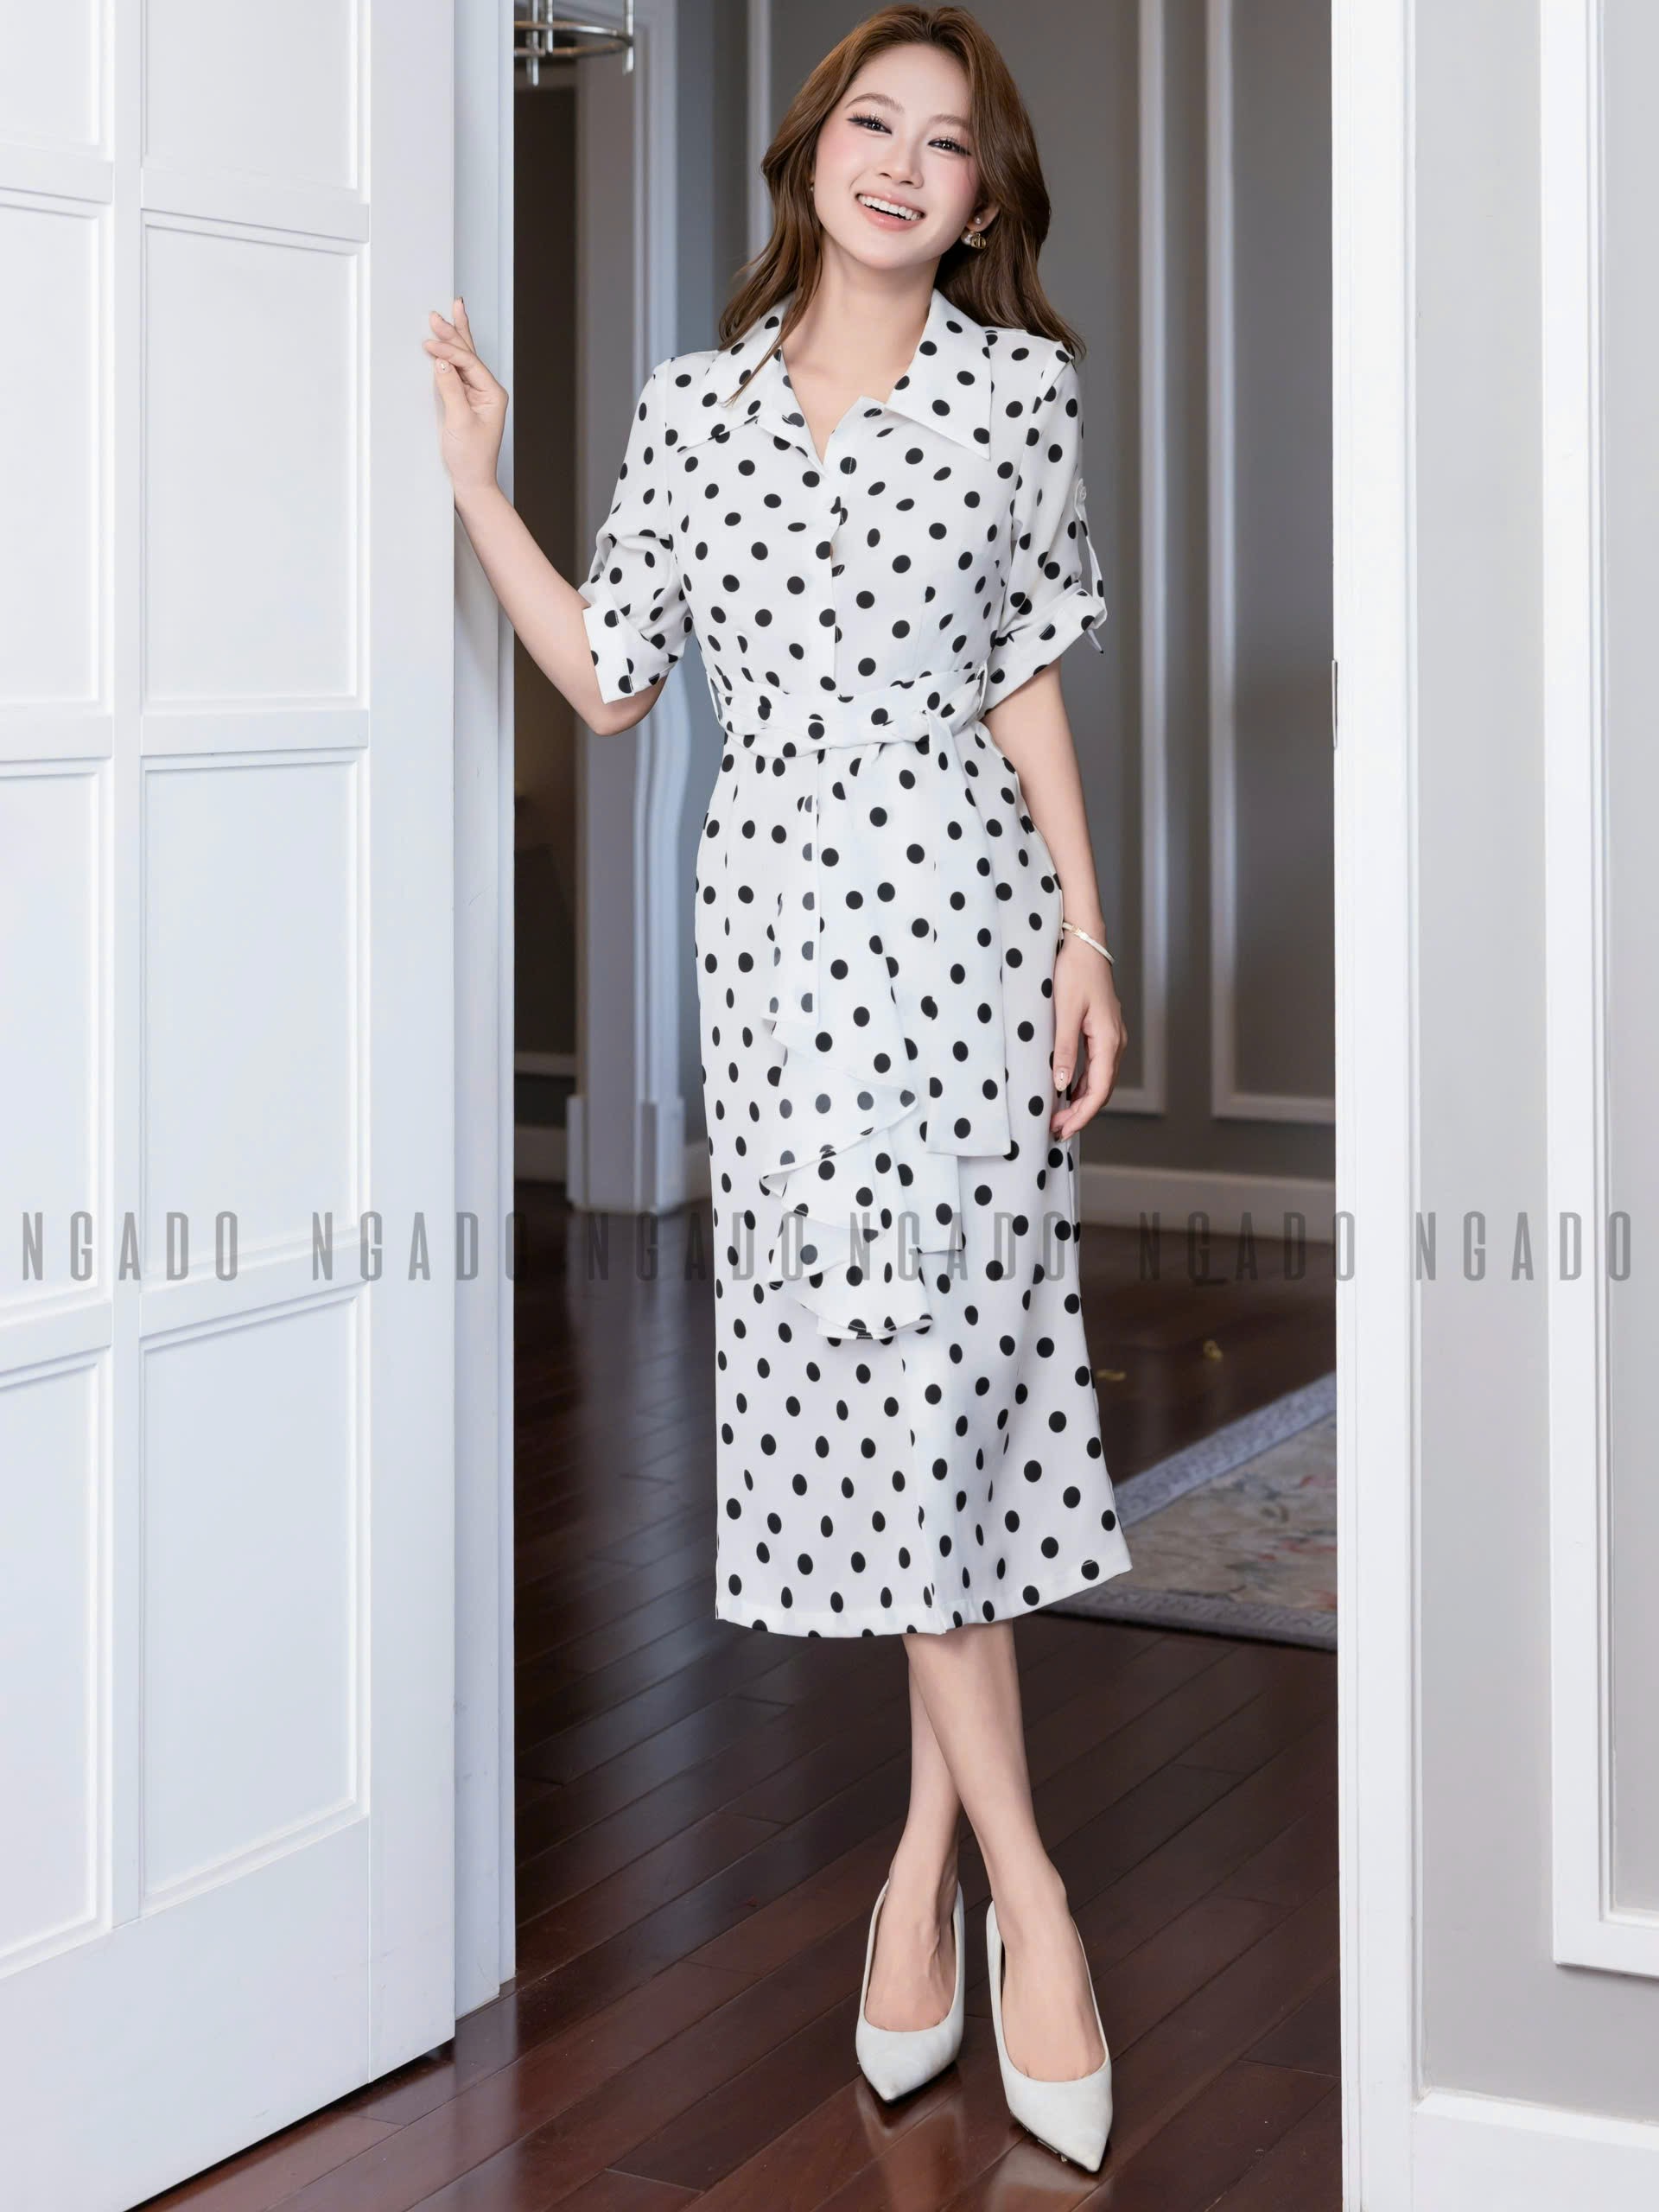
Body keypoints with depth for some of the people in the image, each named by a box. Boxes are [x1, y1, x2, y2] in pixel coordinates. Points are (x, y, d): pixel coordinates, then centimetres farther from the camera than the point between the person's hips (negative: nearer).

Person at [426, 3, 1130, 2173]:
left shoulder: (1021, 387, 4)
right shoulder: (695, 400, 8)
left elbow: (1028, 680, 5)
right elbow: (607, 677, 10)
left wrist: (1088, 936, 0)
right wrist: (478, 486, 5)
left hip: (959, 901, -2)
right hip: (775, 914, 2)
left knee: (929, 1364, -5)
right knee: (879, 1376, 2)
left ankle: (936, 1846, 6)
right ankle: (1013, 1876, 10)